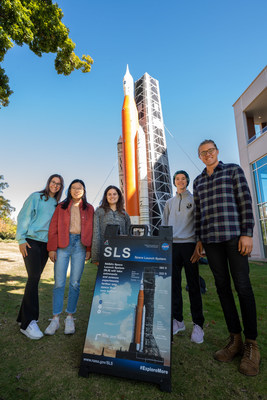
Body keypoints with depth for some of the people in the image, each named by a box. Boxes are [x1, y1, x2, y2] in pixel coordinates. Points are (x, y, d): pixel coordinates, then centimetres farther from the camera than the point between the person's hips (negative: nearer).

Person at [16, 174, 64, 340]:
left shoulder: (57, 204, 13)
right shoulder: (36, 197, 0)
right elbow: (23, 216, -4)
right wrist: (21, 239, -11)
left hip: (46, 244, 5)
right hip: (32, 241, -5)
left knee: (35, 279, 10)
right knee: (34, 278, -11)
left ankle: (23, 317, 23)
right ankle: (28, 322, -2)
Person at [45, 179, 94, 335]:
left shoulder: (89, 208, 9)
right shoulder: (61, 206, 8)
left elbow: (90, 230, 7)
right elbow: (53, 228, 4)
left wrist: (89, 249, 1)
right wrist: (52, 248, -3)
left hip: (80, 246, 0)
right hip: (62, 245, 0)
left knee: (75, 283, 4)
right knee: (59, 283, 1)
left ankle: (70, 317, 18)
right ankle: (55, 319, 13)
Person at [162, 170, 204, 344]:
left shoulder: (194, 199, 9)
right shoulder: (169, 202, 18)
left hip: (189, 244, -3)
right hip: (172, 245, 3)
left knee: (193, 285, 1)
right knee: (174, 284, 6)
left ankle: (198, 324, 10)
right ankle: (178, 320, 18)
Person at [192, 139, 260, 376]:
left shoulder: (233, 170, 7)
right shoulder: (198, 181, 18)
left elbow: (245, 201, -2)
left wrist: (247, 233, -11)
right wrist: (199, 239, 11)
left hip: (234, 234, -4)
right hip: (210, 238, 4)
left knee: (242, 285, -3)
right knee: (222, 285, 6)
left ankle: (251, 345, 11)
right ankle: (235, 339, 19)